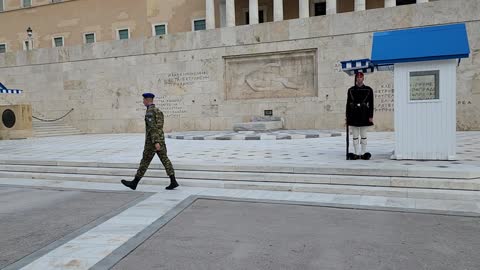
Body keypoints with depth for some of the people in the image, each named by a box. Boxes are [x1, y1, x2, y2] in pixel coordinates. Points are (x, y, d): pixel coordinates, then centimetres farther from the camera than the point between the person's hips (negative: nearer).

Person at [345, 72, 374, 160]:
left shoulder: (368, 90, 3)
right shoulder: (351, 90, 6)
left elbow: (371, 104, 1)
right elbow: (348, 104, 7)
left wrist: (371, 116, -5)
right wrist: (347, 116, 2)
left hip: (364, 115, -1)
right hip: (354, 115, 1)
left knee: (363, 135, 4)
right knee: (355, 136, 4)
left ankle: (363, 153, 12)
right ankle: (356, 153, 10)